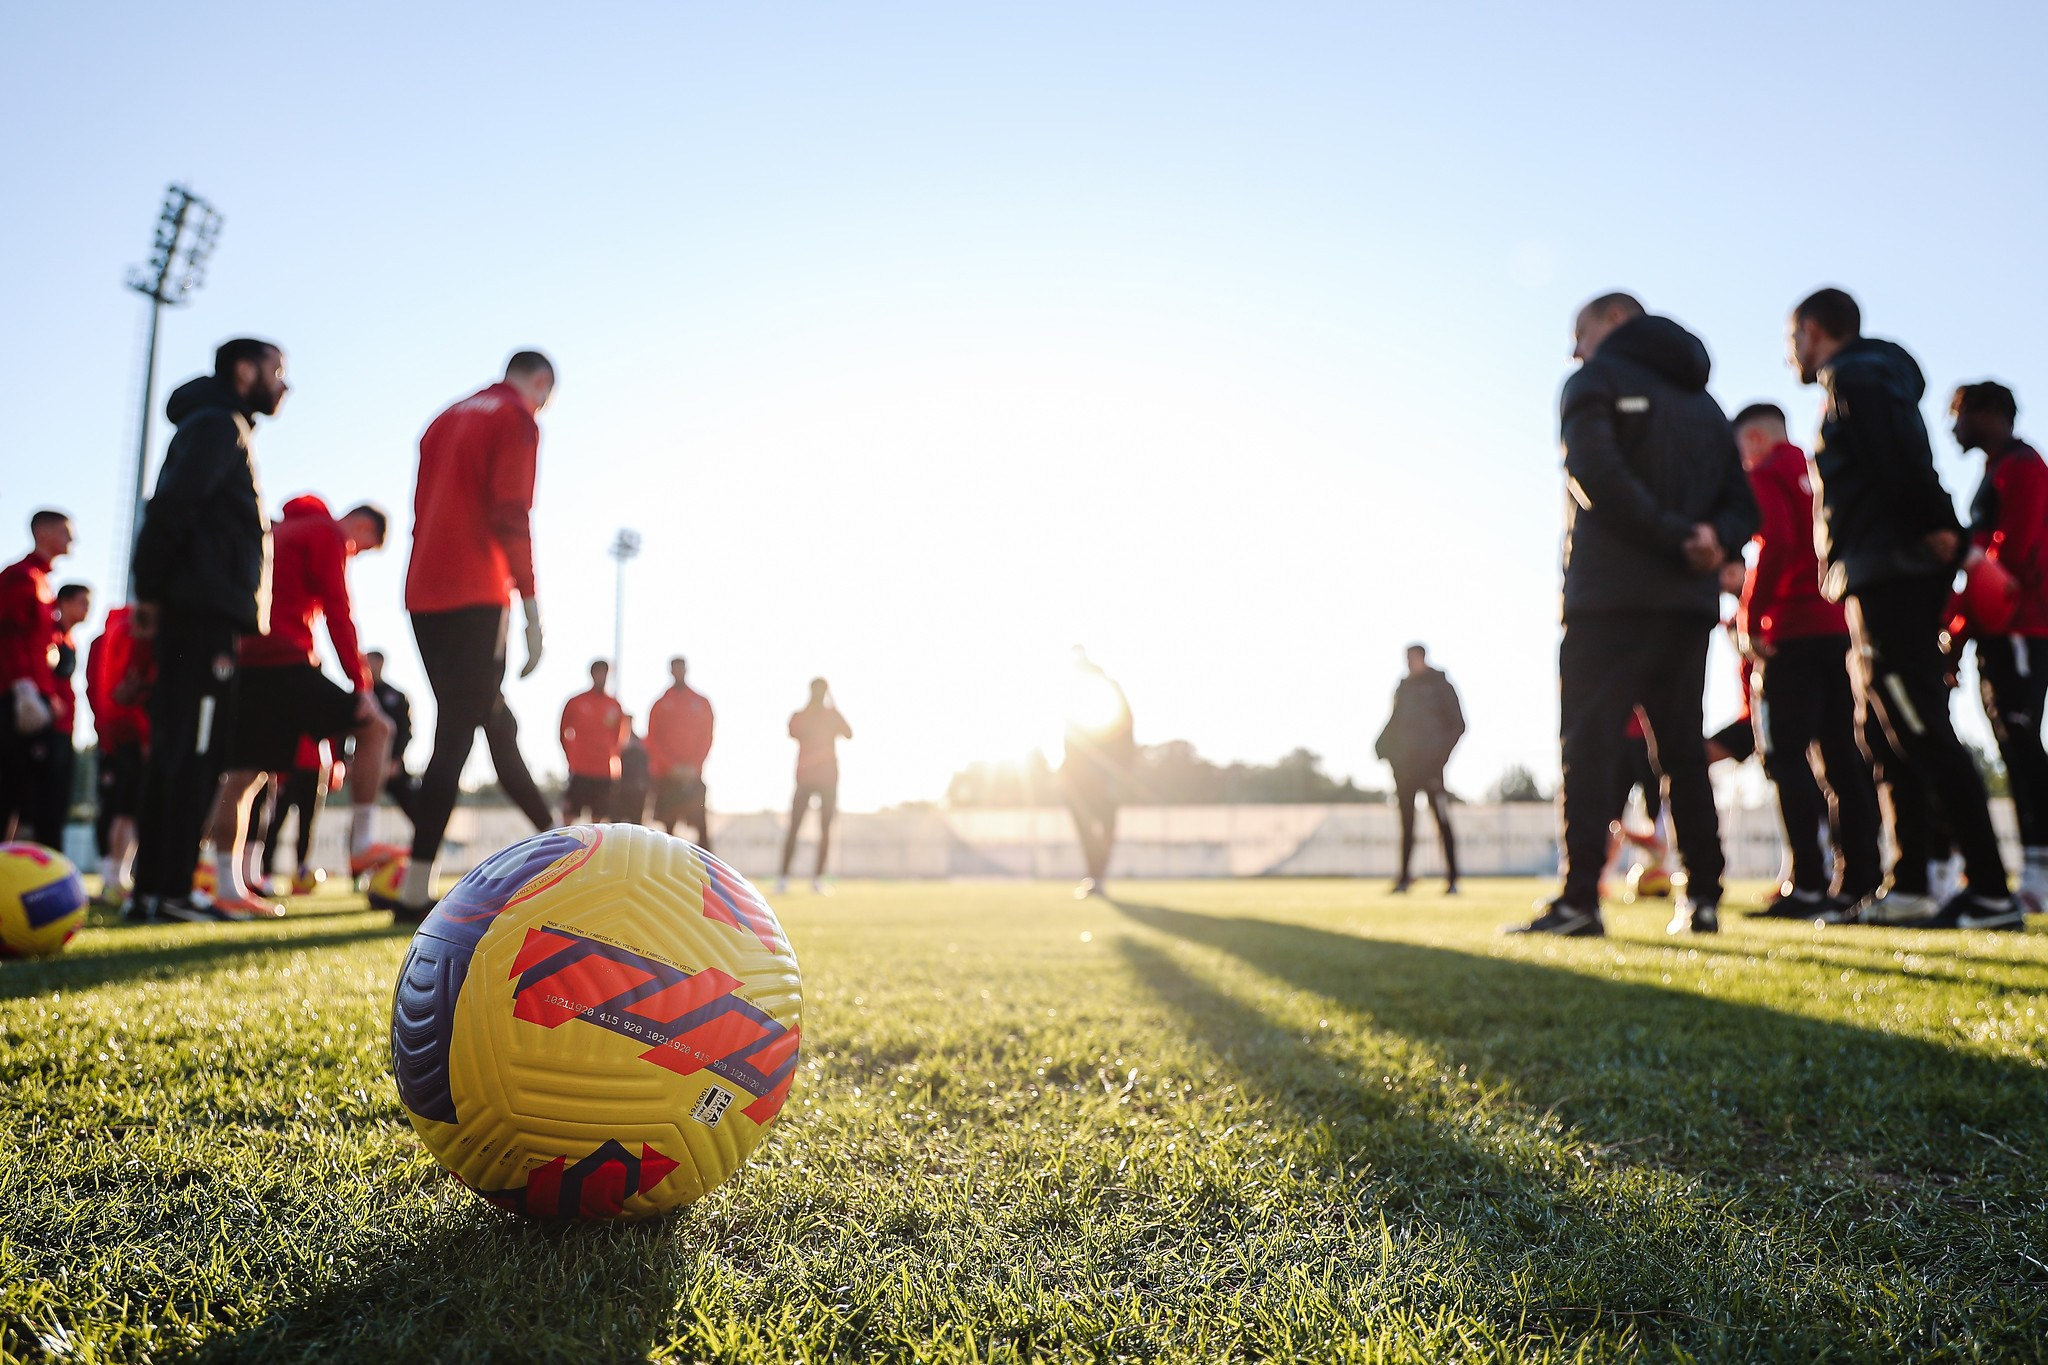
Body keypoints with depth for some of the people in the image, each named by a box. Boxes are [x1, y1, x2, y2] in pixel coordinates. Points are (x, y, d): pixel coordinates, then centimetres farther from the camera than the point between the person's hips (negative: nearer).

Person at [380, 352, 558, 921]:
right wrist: (532, 612, -12)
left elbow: (424, 513, 21)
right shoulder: (518, 420, -1)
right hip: (475, 599, -8)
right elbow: (511, 519, -13)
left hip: (424, 596, 8)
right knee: (456, 736, -9)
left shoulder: (448, 420, 22)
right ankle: (414, 890, -12)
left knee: (495, 722, 17)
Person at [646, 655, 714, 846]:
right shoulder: (661, 704, 8)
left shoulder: (701, 703, 9)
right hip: (666, 775, 0)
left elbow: (706, 738, 6)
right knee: (668, 824, 0)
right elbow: (652, 740, 5)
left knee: (700, 824, -7)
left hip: (693, 776, 0)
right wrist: (672, 766, -7)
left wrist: (693, 767, -6)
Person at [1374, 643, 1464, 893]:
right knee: (1407, 821, 6)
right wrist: (1383, 747, 3)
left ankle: (1452, 878, -2)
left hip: (1430, 763, -5)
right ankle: (1404, 877, 11)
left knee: (1442, 821, -6)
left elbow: (1457, 724, -1)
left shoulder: (1440, 686, 1)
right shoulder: (1404, 687, 15)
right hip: (1405, 763, 5)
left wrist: (1441, 751, -14)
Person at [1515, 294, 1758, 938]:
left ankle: (1579, 899, -16)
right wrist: (1710, 537, -4)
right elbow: (1742, 504, 15)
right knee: (1682, 747, 10)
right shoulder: (1705, 405, 25)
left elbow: (1597, 474, -15)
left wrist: (1674, 537, -12)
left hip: (1611, 593, -6)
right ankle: (1702, 899, 9)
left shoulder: (1597, 379, 4)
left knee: (1588, 739, -8)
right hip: (1691, 601, 6)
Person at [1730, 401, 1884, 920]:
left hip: (1791, 632, -8)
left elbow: (1776, 545, -18)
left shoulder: (1766, 475, -3)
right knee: (1843, 754, 10)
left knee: (1786, 756, -6)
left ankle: (1809, 885, -11)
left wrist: (1750, 620, -14)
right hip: (1841, 629, 8)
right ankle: (1863, 879, 11)